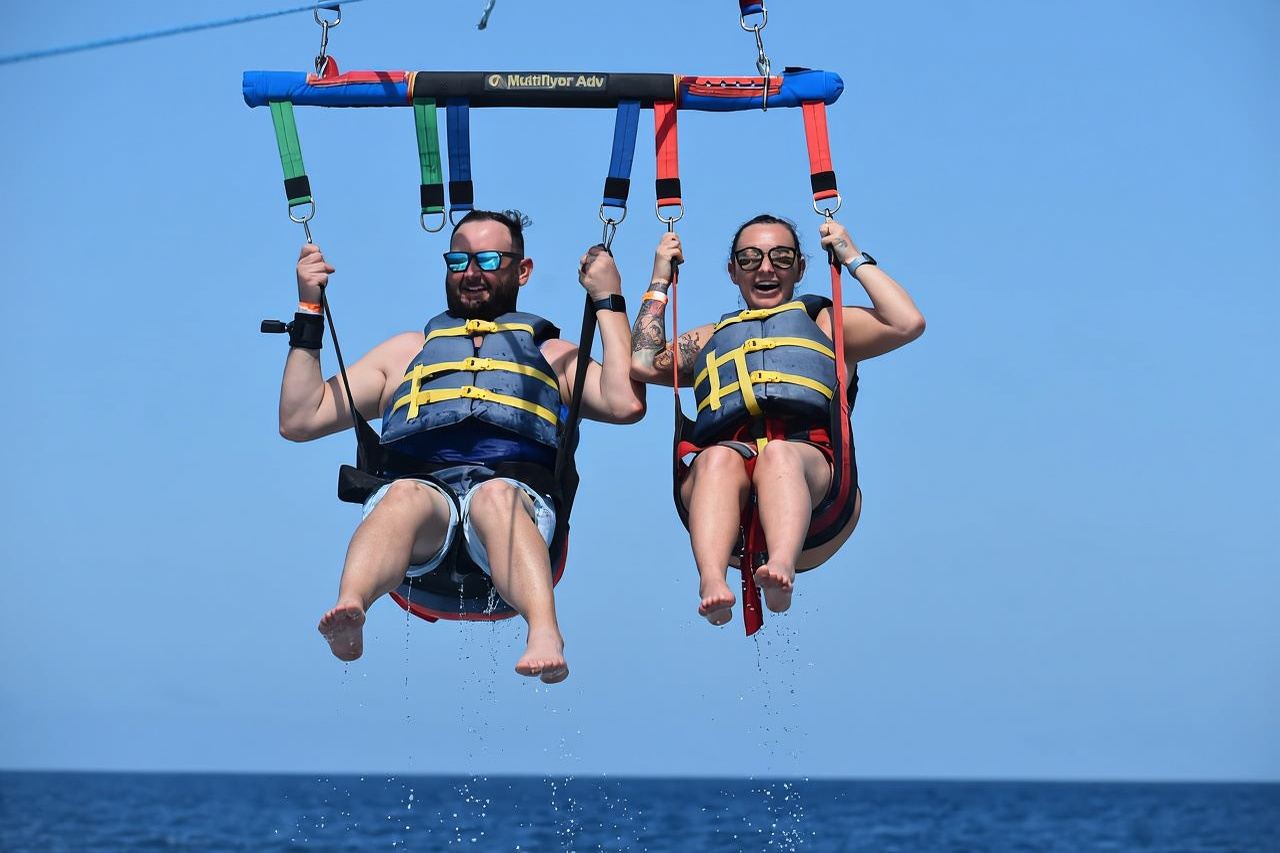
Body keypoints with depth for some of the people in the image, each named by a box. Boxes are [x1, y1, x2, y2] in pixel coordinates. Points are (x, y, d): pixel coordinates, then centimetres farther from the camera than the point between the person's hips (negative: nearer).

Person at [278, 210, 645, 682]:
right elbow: (299, 421, 27)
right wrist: (309, 313, 23)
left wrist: (608, 302, 14)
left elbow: (625, 404, 8)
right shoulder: (406, 351, 36)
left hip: (516, 496, -1)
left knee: (495, 496, -39)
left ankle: (545, 635, -65)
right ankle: (349, 612, -65)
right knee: (404, 496, -36)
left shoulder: (553, 355, 31)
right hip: (423, 487, 1)